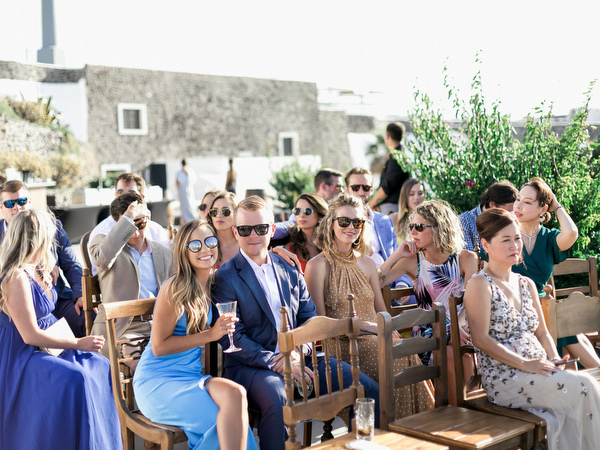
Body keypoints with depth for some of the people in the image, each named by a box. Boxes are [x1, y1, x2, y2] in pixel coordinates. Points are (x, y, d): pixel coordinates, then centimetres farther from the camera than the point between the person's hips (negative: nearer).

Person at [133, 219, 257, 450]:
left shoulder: (214, 283, 7)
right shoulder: (176, 288, -13)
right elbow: (159, 347, -12)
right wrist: (210, 334, -15)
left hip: (190, 376, 6)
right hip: (158, 381, -6)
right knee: (234, 394, -29)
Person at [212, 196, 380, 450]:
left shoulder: (290, 270, 14)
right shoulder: (225, 278, -3)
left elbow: (309, 317, 12)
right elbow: (232, 338, -8)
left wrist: (297, 351, -8)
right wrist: (273, 361, -19)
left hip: (298, 358, 5)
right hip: (250, 365, -5)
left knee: (370, 391, -8)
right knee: (277, 400, -39)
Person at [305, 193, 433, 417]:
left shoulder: (367, 263, 18)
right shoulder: (318, 265, -1)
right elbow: (320, 321, -5)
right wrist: (360, 325, -13)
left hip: (373, 339, 5)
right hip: (341, 344, -5)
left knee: (408, 354, -26)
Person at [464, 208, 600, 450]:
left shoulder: (527, 284, 18)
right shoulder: (480, 285, -6)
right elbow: (481, 339, -14)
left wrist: (555, 361, 0)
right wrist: (524, 364, -18)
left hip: (538, 373, 7)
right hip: (504, 381, -6)